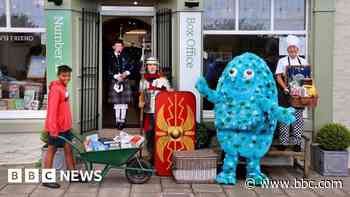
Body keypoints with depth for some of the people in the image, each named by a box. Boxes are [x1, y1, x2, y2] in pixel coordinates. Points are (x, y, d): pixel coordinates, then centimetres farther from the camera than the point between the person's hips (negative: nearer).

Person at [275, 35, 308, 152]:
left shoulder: (303, 62, 13)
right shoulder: (282, 61, 5)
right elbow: (278, 77, -1)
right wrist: (285, 88, -15)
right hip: (285, 93, -2)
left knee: (298, 118, 2)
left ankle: (296, 142, 9)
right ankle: (283, 142, 4)